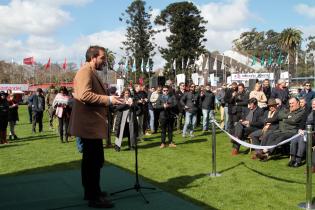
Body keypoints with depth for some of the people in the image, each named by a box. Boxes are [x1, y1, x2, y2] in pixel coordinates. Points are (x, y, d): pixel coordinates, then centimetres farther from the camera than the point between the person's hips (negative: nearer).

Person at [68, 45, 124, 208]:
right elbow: (84, 95, -27)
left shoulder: (92, 73, 19)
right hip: (90, 125, -11)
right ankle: (94, 197, 4)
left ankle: (91, 191, 31)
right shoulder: (85, 71, -13)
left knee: (92, 160, 18)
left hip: (92, 124, 11)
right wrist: (108, 99, -24)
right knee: (94, 160, -5)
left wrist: (108, 102, 19)